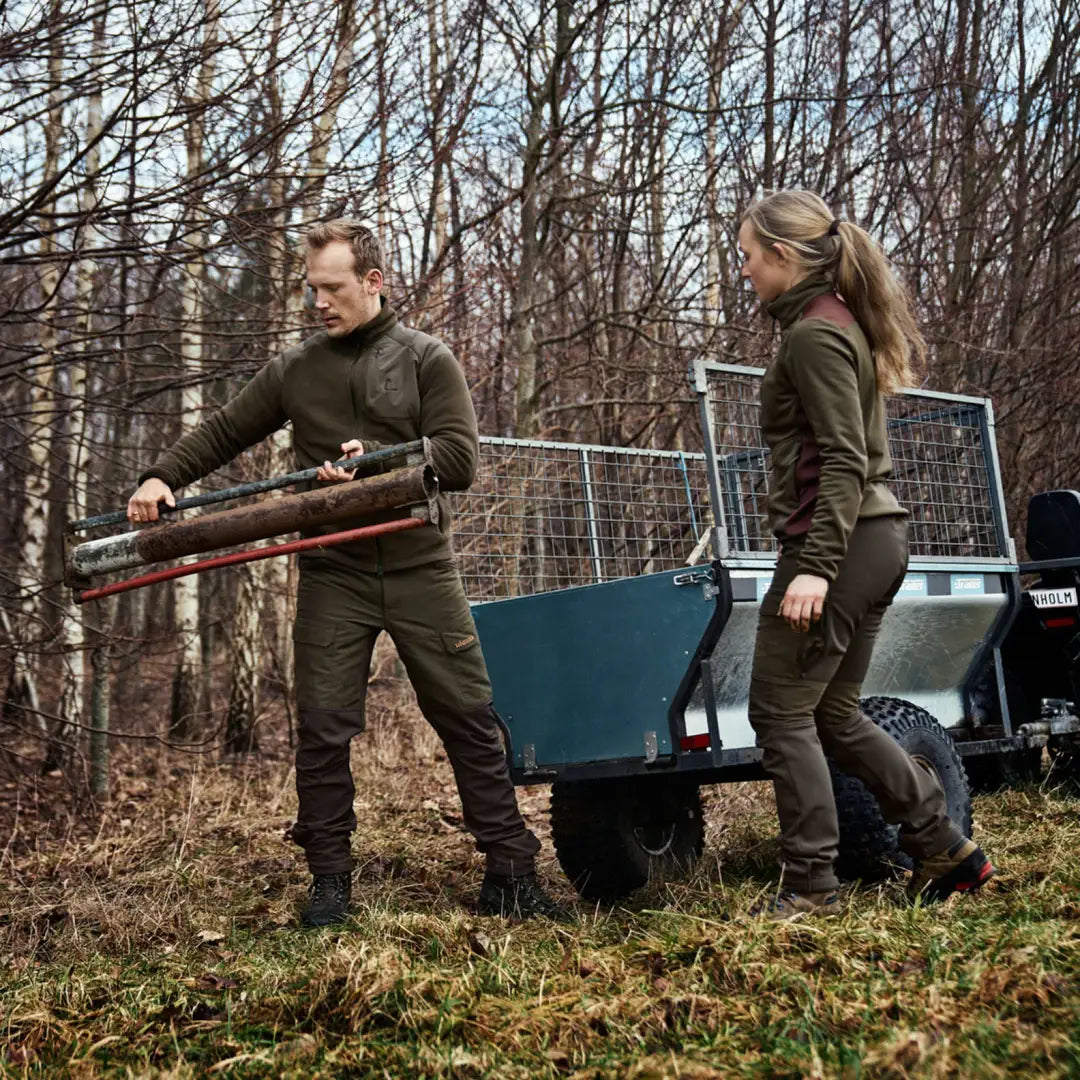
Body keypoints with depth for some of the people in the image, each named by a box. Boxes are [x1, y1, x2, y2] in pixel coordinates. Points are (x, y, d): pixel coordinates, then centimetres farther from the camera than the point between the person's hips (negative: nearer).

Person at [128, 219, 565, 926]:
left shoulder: (427, 359, 3)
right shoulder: (296, 371, 10)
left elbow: (461, 460, -6)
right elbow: (222, 433, 15)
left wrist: (378, 458, -17)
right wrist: (161, 476, 0)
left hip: (420, 569, -2)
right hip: (333, 576, 2)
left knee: (469, 720, 0)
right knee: (322, 729, 0)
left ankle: (511, 874, 9)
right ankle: (330, 882, 14)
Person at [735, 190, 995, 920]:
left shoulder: (814, 335, -13)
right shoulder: (844, 322, 17)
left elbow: (843, 463, -20)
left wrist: (815, 567, -26)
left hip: (835, 540, -10)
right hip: (876, 539, 10)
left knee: (781, 711, -1)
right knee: (834, 714, 16)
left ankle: (811, 887, 5)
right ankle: (947, 849, 20)